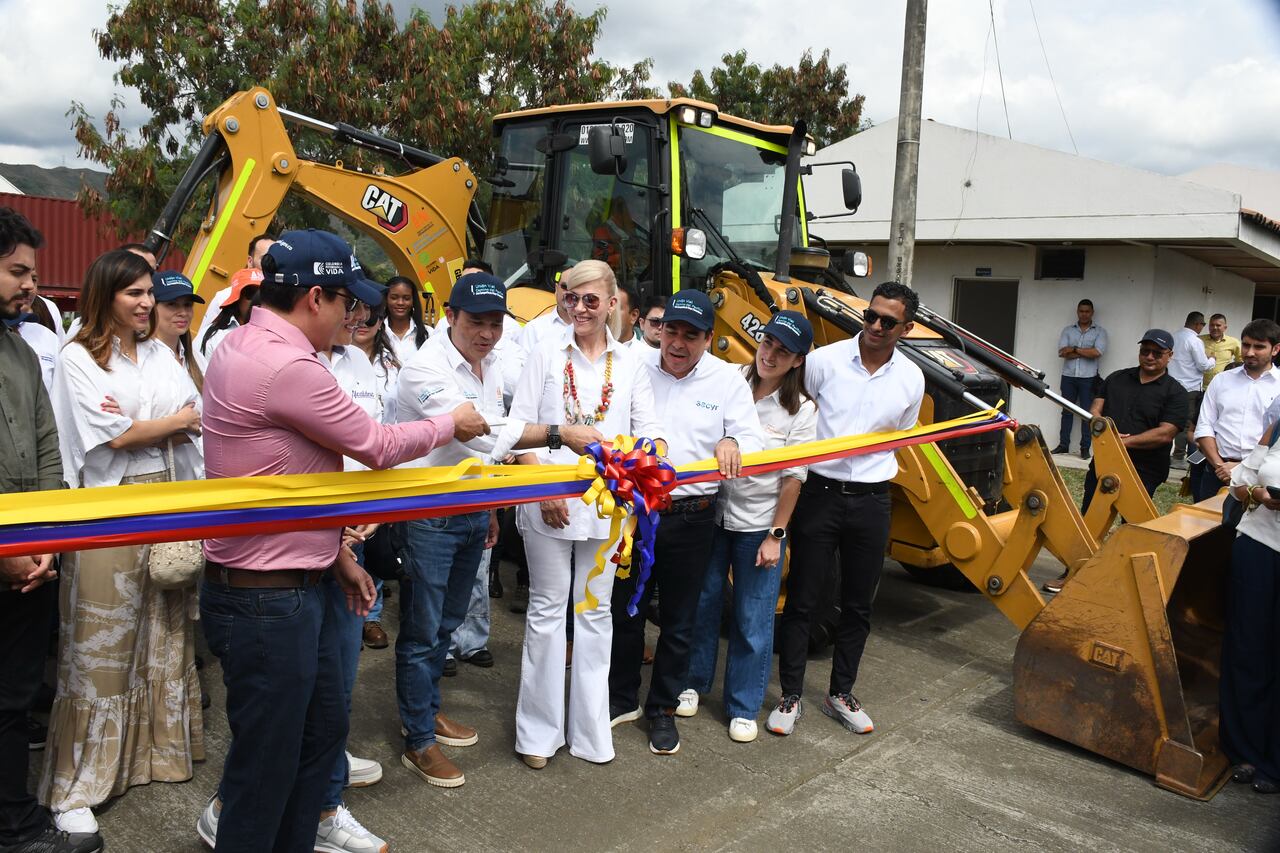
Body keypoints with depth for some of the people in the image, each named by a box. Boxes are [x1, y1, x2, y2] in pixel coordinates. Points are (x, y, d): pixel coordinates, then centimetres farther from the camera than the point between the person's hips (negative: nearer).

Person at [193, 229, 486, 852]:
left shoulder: (242, 347, 10)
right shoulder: (287, 367, -24)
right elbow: (379, 447, -14)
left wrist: (335, 553, 17)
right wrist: (453, 422, 4)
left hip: (293, 585, 11)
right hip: (267, 601, -11)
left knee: (323, 726, 23)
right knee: (269, 759, 7)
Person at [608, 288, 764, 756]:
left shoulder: (728, 380, 0)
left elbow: (753, 441, -4)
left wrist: (733, 444, -27)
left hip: (690, 519, 0)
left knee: (678, 624, 13)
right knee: (624, 613, 14)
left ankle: (663, 709, 31)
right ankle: (622, 700, 34)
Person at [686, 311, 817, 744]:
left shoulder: (801, 410, -6)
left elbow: (793, 478, -4)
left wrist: (775, 535, -6)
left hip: (759, 525, -1)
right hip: (712, 513, 1)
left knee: (753, 622, 6)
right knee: (702, 603, 14)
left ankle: (743, 708, 23)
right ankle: (693, 683, 35)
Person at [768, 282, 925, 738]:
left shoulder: (910, 379, 2)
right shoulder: (824, 360, -7)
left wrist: (873, 475, 6)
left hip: (870, 501, 3)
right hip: (820, 493, -3)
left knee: (858, 605, 13)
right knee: (802, 601, 5)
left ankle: (841, 693, 31)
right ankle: (790, 696, 19)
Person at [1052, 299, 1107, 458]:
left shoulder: (1100, 331, 3)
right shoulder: (1068, 330, 9)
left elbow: (1097, 352, -13)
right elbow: (1062, 352, -6)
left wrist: (1074, 349, -9)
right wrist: (1086, 352, -11)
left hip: (1088, 378, -2)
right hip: (1068, 376, 2)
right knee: (1067, 411, 6)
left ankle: (1085, 447, 2)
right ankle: (1063, 444, 11)